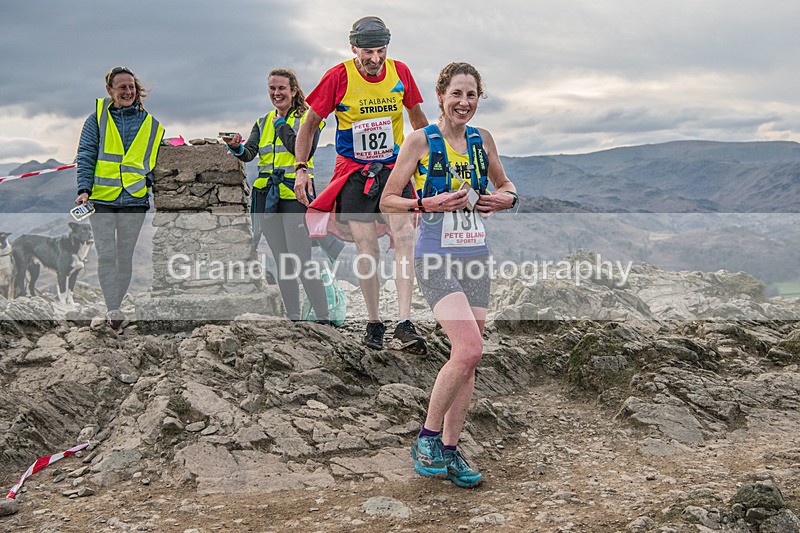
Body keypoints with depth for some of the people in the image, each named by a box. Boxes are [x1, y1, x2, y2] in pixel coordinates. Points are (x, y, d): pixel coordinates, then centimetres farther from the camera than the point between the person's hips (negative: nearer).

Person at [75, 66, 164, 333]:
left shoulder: (149, 123, 9)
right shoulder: (98, 118, 4)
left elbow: (153, 159, 17)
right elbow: (86, 156, 0)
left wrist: (148, 179, -2)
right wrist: (84, 189, -11)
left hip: (134, 200, 2)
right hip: (101, 199, -1)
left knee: (125, 257, 7)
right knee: (106, 255, -8)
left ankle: (115, 307, 19)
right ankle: (113, 310, -7)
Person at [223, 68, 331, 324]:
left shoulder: (307, 118, 2)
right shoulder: (263, 123, 18)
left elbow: (304, 151, -15)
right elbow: (249, 153, 5)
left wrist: (282, 126, -8)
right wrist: (237, 147, -16)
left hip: (294, 193, -6)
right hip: (267, 195, 6)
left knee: (301, 262, -15)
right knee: (283, 263, 8)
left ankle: (324, 319, -10)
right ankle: (293, 318, 15)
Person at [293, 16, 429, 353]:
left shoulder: (400, 72, -1)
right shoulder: (339, 77, -8)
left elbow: (417, 117, 15)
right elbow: (310, 123, 1)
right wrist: (301, 168, -6)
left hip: (394, 169, 2)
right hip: (354, 172, -1)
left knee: (405, 237, -16)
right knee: (366, 250, -4)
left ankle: (404, 323, -17)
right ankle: (374, 322, 12)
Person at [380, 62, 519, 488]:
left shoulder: (482, 139, 11)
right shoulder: (421, 140, -4)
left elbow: (505, 186, 25)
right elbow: (387, 201, -2)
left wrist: (505, 199, 2)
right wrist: (429, 203, -17)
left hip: (476, 257, 6)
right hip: (437, 258, -6)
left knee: (467, 358, 6)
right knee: (469, 350, -19)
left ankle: (449, 451, 18)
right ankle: (427, 438, 1)